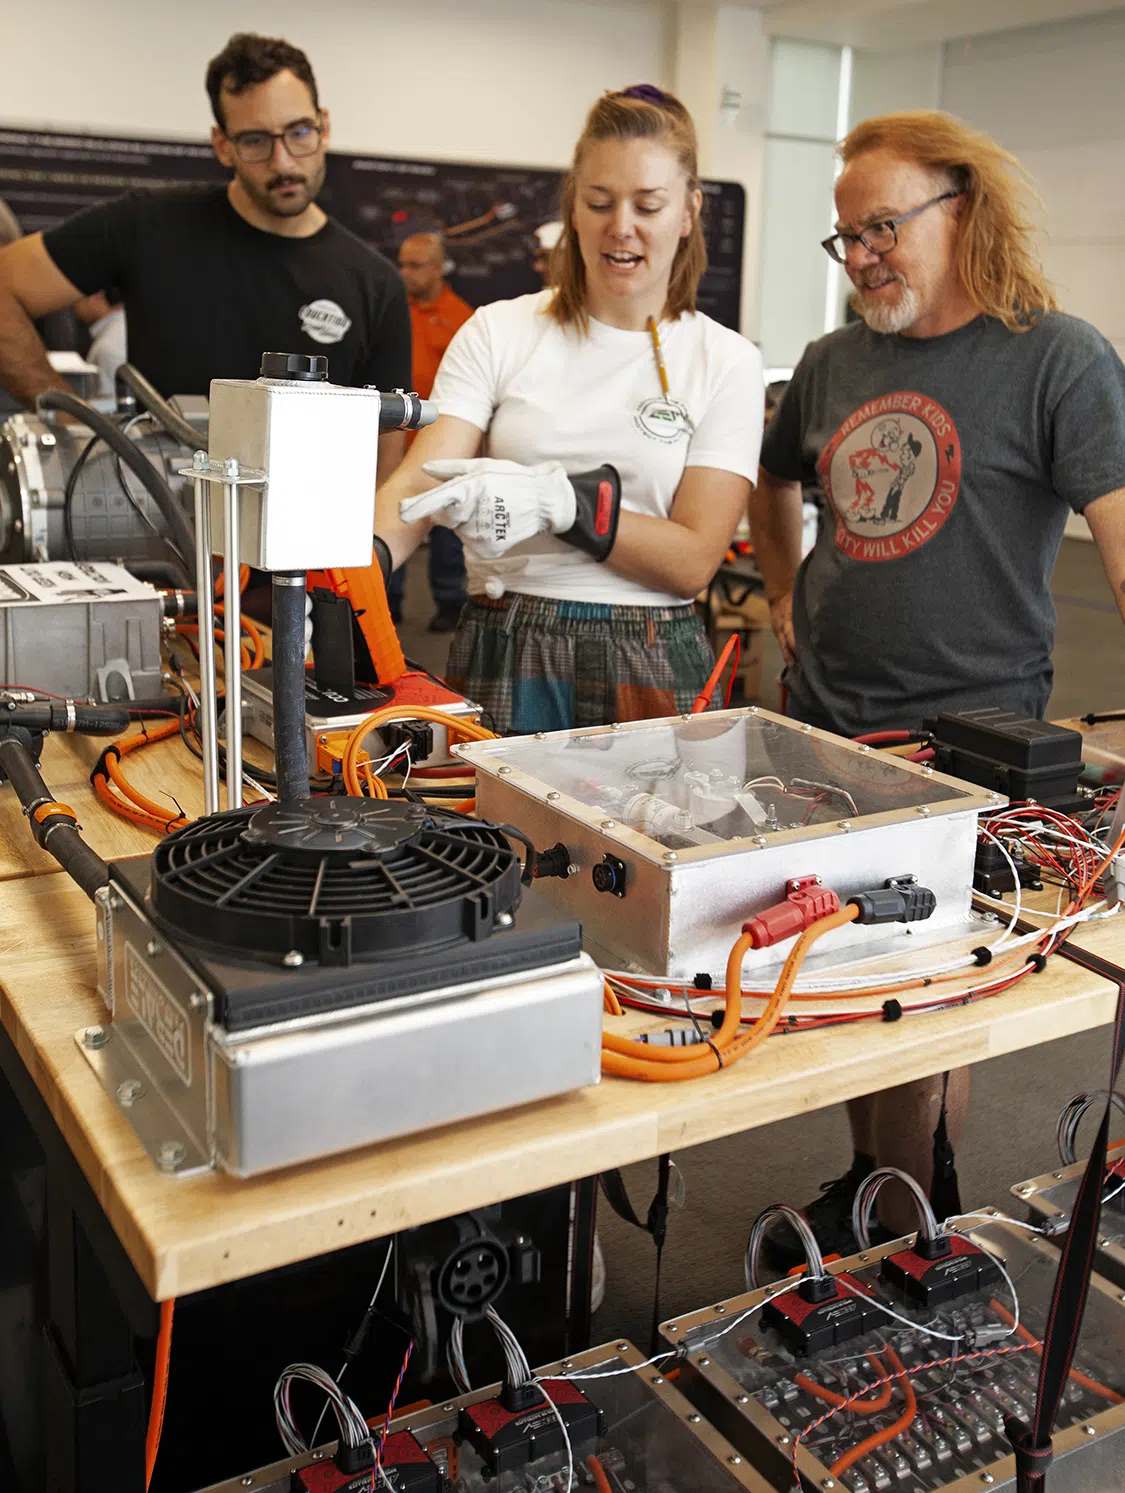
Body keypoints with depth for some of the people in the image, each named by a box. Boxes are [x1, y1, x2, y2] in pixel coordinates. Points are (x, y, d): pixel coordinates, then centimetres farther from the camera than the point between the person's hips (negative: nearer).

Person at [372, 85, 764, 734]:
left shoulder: (726, 362, 1)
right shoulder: (499, 332, 4)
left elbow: (693, 560, -7)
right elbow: (422, 480, -8)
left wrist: (556, 500, -21)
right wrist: (362, 557, -30)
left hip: (652, 665, 0)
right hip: (504, 656, 0)